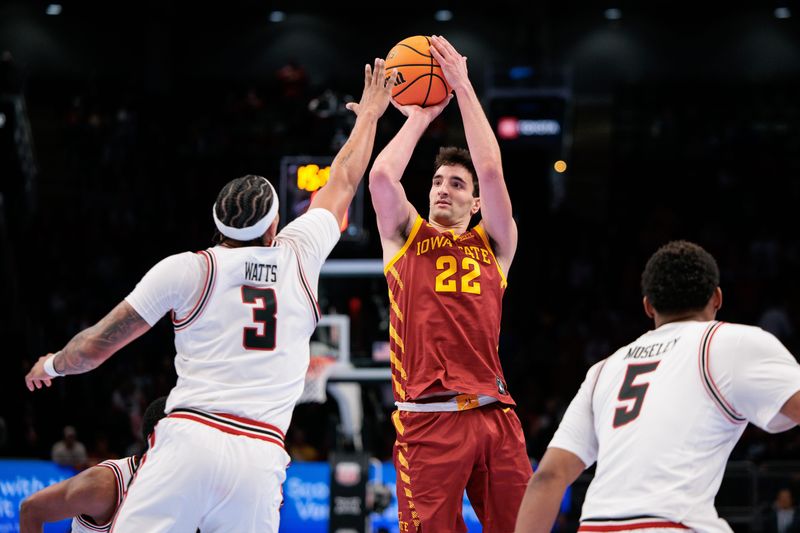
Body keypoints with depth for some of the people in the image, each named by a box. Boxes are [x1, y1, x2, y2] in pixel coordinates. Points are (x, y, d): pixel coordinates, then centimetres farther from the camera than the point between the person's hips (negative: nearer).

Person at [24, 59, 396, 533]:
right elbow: (343, 183, 33)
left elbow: (97, 346, 12)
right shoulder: (298, 258, 15)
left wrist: (52, 364, 33)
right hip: (261, 459, 3)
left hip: (188, 441, -2)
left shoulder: (186, 269, 8)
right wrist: (368, 117, 49)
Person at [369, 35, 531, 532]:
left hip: (493, 413, 2)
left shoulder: (494, 244, 15)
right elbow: (382, 176, -3)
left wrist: (463, 86, 2)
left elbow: (491, 172, 1)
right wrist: (421, 117, 9)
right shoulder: (405, 236, 15)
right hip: (428, 417, -1)